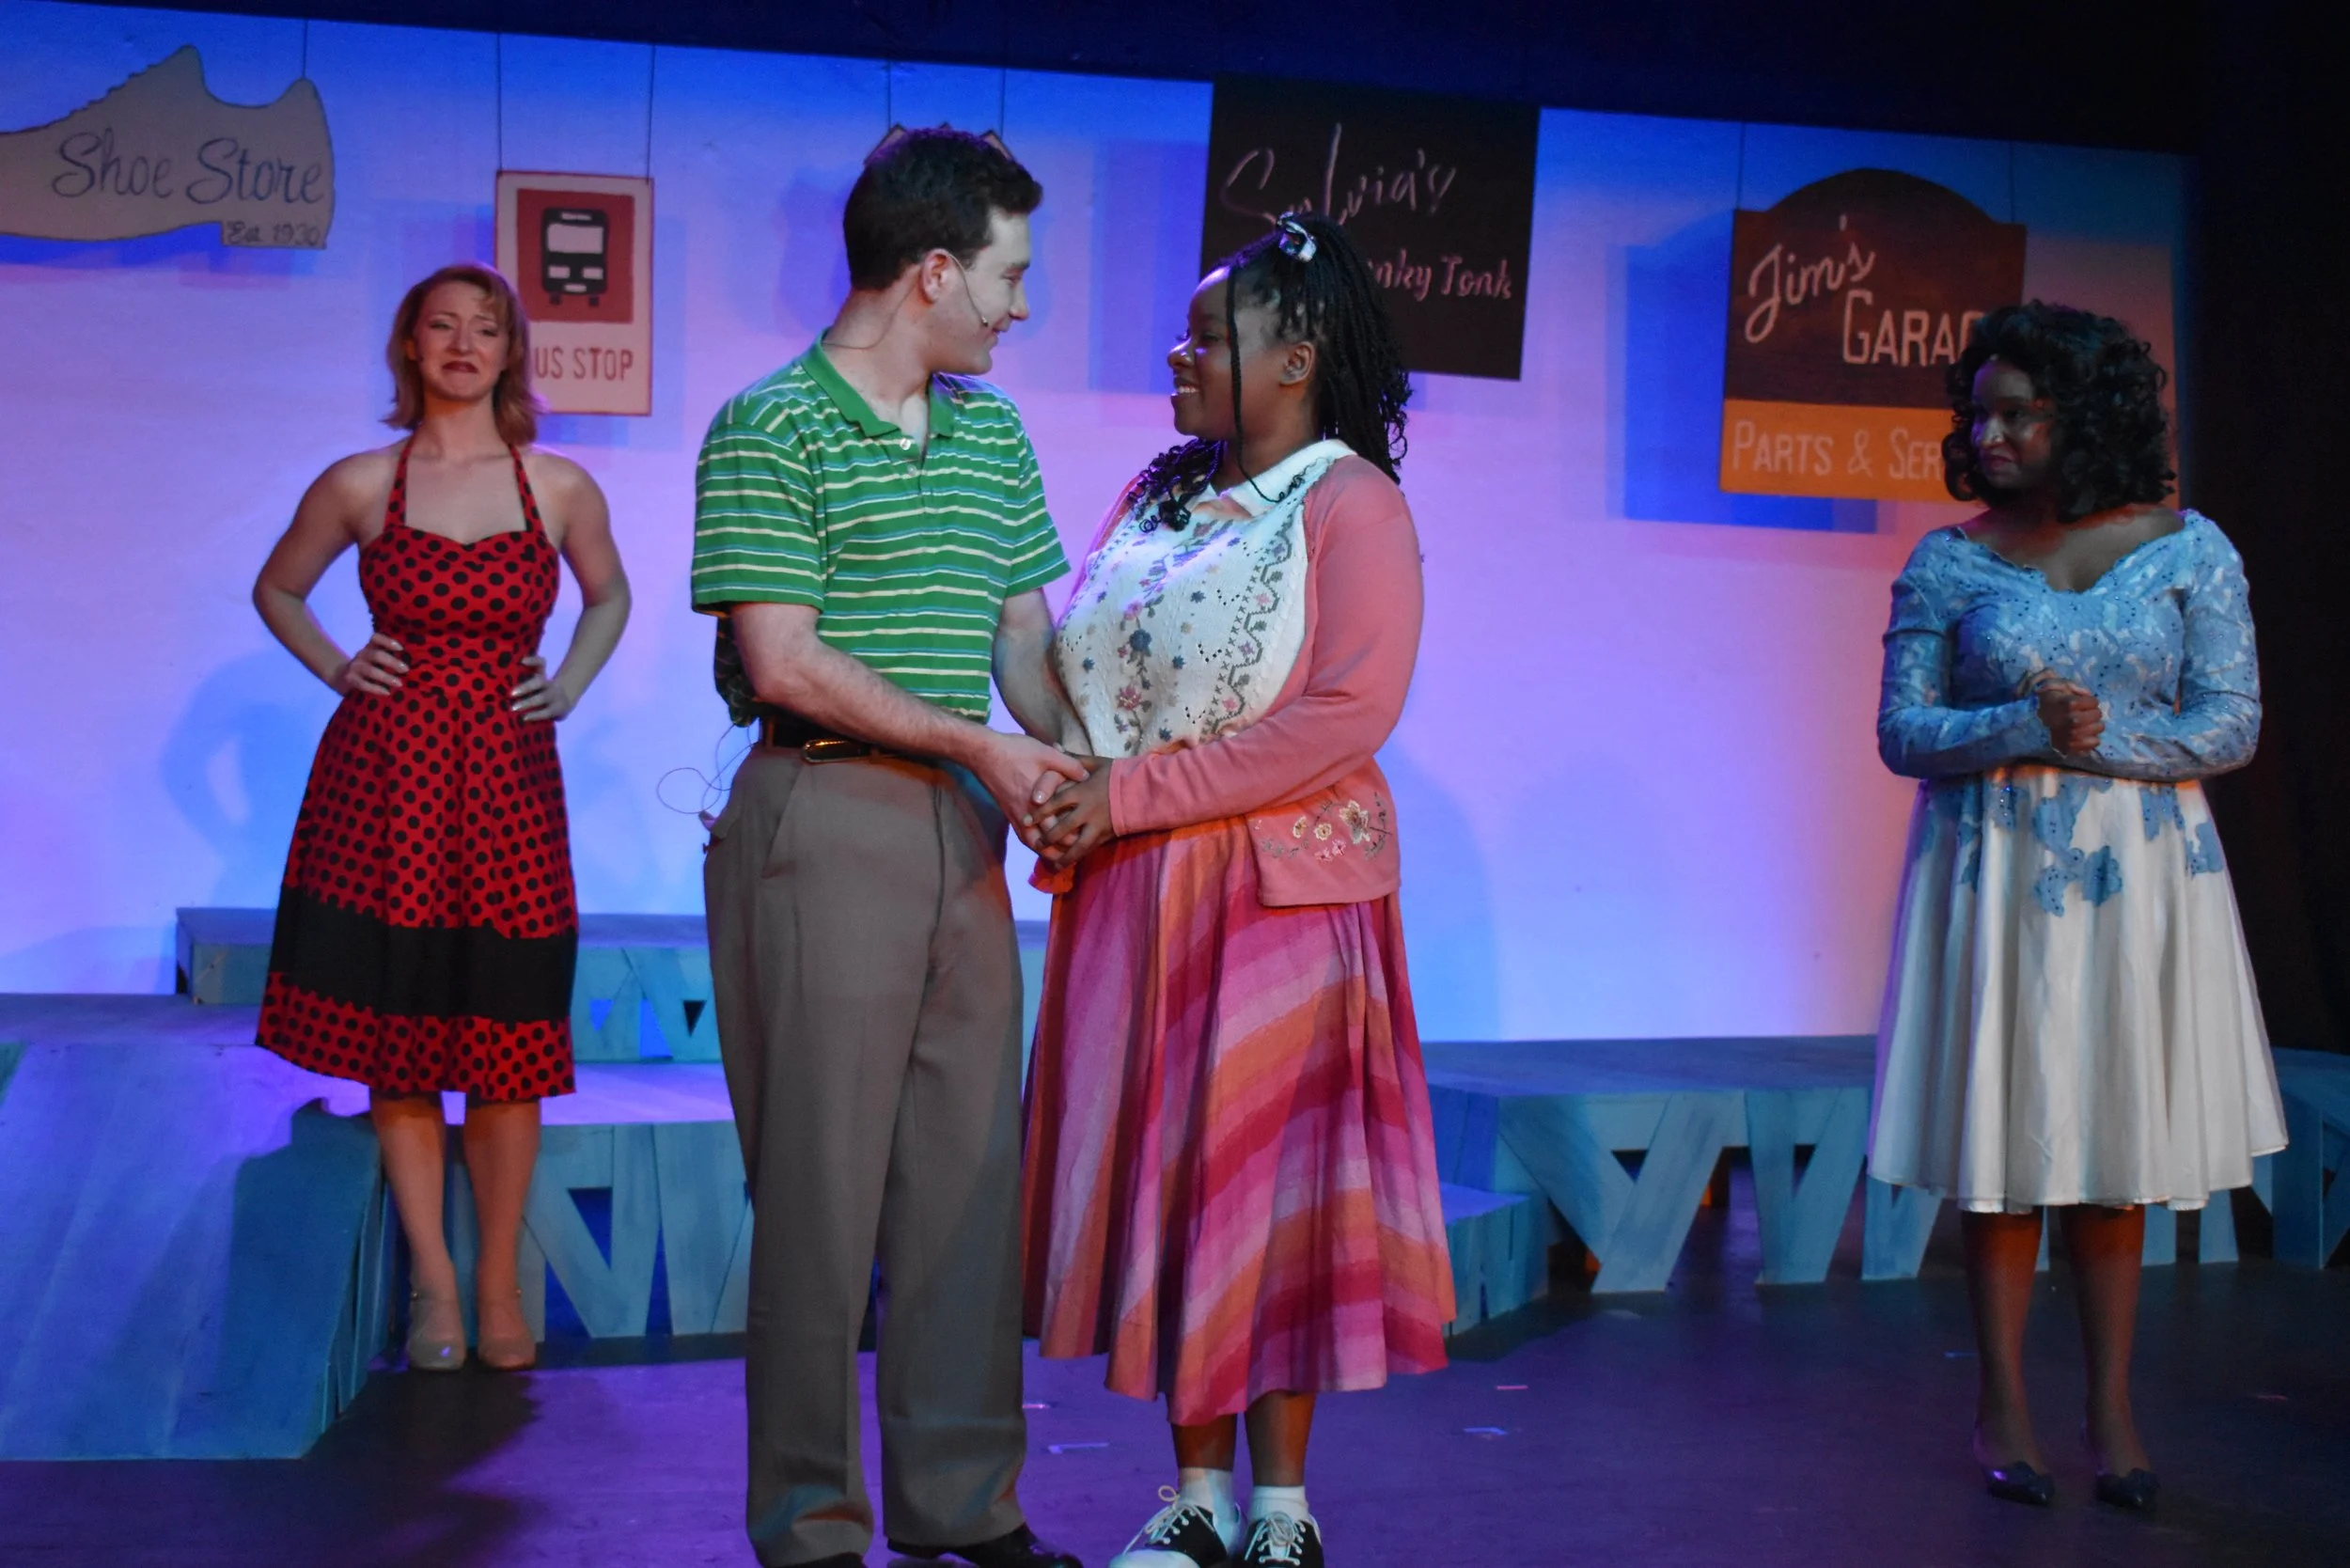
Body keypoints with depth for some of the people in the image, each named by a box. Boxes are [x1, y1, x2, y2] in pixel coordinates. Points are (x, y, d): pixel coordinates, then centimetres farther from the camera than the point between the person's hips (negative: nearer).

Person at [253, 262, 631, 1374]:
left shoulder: (560, 488, 4)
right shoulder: (358, 485, 3)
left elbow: (609, 594, 22)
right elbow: (277, 589, 18)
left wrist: (569, 686, 7)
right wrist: (335, 669, 3)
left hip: (507, 781, 0)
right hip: (382, 774, 0)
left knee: (507, 1045, 1)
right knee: (394, 1037, 1)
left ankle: (500, 1285, 14)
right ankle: (433, 1282, 13)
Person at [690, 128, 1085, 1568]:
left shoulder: (993, 435, 14)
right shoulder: (770, 429, -7)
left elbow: (1026, 642, 14)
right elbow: (784, 660, -14)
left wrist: (1086, 780, -2)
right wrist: (978, 743, -12)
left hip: (963, 827, 7)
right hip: (825, 818, -7)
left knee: (972, 1163, 9)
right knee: (823, 1176, -1)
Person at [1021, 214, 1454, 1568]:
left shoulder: (1348, 504, -8)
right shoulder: (1157, 496, 14)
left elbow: (1347, 715, -18)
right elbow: (1079, 668, 18)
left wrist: (1134, 795, -18)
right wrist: (1067, 802, -4)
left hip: (1281, 890, -6)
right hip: (1132, 897, 6)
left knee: (1267, 1177, 0)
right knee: (1157, 1171, 8)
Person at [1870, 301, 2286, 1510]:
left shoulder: (2189, 550, 1)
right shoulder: (1947, 564, 1)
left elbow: (2232, 724, -2)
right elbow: (1902, 732, -3)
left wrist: (2107, 739, -16)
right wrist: (2027, 728, -18)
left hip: (2137, 876, 1)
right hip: (1995, 876, 0)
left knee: (2117, 1150, 5)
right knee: (2004, 1147, 2)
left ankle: (2111, 1411, 15)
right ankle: (2003, 1409, 14)